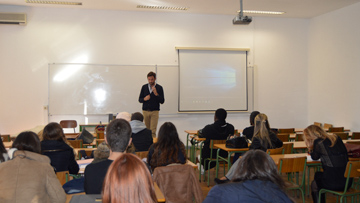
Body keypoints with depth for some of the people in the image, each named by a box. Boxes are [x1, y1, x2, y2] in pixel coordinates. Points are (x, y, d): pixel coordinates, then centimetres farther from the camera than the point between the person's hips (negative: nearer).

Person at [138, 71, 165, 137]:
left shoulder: (159, 87, -1)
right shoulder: (144, 87, 6)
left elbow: (162, 101, -5)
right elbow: (140, 100, 8)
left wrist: (156, 94, -19)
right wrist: (144, 99, -14)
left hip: (154, 111, -2)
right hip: (145, 111, 2)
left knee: (153, 130, -9)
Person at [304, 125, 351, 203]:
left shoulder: (318, 142, -10)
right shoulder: (336, 138, 10)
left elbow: (314, 157, 7)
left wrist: (310, 148, 17)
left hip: (333, 183, -7)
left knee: (314, 185, 24)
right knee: (318, 174, 31)